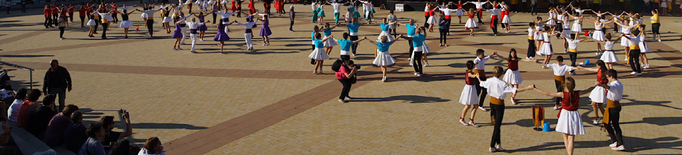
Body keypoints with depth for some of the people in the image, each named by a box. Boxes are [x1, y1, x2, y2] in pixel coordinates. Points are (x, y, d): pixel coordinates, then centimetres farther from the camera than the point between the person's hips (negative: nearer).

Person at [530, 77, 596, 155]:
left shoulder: (563, 94, -15)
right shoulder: (578, 93, -9)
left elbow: (548, 94, -11)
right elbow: (587, 91, 11)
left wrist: (534, 88, -6)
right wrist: (595, 85, 31)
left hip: (565, 115, -1)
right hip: (574, 115, 1)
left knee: (565, 137, 16)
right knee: (571, 138, 4)